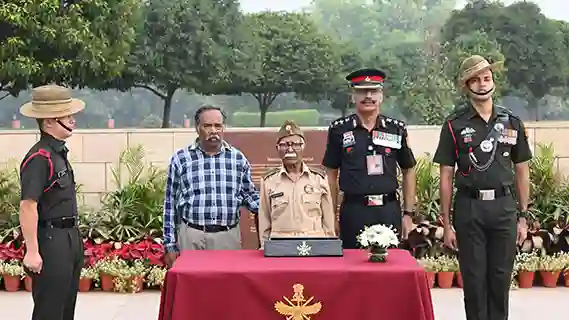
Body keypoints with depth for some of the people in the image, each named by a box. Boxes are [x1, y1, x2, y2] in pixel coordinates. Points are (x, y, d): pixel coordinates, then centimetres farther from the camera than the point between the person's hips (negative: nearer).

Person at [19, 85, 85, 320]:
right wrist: (32, 252, -24)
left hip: (69, 238, 10)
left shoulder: (59, 153, 12)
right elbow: (28, 206, -22)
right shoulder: (39, 158, -17)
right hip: (51, 241, -10)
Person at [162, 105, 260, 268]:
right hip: (192, 237, -1)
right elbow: (170, 204, 5)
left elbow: (249, 195, 14)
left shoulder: (238, 159, 7)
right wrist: (170, 245, 2)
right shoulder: (180, 159, 2)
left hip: (228, 238, 2)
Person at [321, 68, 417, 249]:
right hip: (353, 212, -1)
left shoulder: (397, 129, 6)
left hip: (389, 211, 1)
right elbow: (331, 174, 6)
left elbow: (408, 171, 12)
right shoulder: (339, 130, 2)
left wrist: (408, 213, 7)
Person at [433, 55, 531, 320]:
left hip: (504, 207, 2)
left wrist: (522, 216, 6)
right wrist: (446, 223, -3)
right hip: (469, 208, -1)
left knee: (501, 277, 8)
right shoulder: (454, 125, 0)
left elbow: (521, 172, 11)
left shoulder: (512, 122, 6)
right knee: (474, 278, 5)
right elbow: (446, 176, 0)